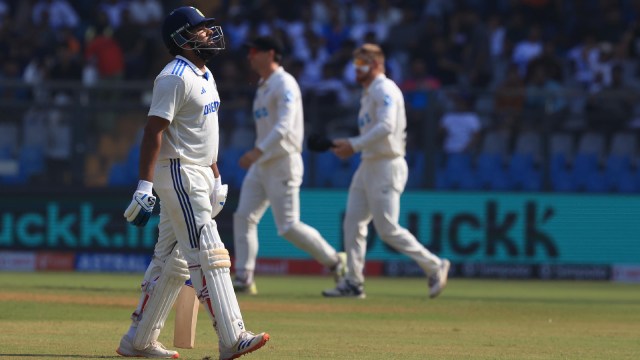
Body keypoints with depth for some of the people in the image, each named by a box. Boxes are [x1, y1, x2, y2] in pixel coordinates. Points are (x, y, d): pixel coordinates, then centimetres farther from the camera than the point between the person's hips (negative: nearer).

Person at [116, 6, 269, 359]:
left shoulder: (204, 76, 16)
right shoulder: (175, 77, -15)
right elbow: (154, 131, -21)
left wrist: (216, 178, 23)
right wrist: (145, 186, -26)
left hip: (199, 174, 10)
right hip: (178, 172, -10)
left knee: (173, 260, 11)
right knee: (208, 255, -14)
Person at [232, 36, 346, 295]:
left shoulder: (284, 84, -13)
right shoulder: (263, 86, 17)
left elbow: (284, 125, -25)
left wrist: (257, 151, -32)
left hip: (282, 163, -9)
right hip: (261, 164, 9)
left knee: (288, 227, -9)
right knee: (243, 217, -1)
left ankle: (334, 261, 8)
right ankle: (244, 280, -2)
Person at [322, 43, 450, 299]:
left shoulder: (385, 90, -13)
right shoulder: (369, 93, 18)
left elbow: (386, 127, -26)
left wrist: (354, 145, -26)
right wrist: (347, 145, 9)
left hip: (387, 165, -10)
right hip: (368, 165, 10)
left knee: (388, 229, -10)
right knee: (353, 223, 4)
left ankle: (434, 266, 1)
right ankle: (353, 282, 6)